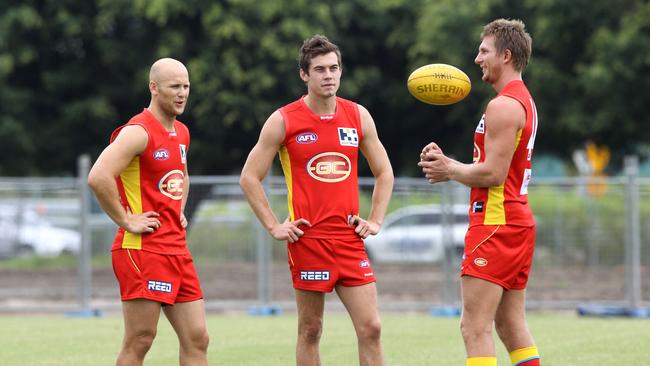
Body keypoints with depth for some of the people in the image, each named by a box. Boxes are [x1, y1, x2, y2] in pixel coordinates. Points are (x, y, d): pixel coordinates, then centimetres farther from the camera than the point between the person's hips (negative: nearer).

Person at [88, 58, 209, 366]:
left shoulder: (181, 133, 15)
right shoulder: (139, 132, -13)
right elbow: (98, 177, -27)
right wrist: (126, 221, -19)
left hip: (177, 250, 9)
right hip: (143, 250, -9)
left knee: (197, 340, 5)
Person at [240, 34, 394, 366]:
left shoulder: (358, 116, 8)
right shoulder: (284, 121, -2)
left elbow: (384, 172, 19)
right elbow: (249, 178, 2)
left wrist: (375, 220, 8)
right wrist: (273, 227, -3)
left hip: (350, 239, 3)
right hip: (307, 239, -3)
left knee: (371, 328, -4)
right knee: (310, 331, 2)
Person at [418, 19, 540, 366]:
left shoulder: (503, 106, -15)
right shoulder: (523, 101, 18)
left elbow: (493, 173, -20)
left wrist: (449, 171, -5)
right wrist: (447, 163, 7)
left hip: (495, 225, -11)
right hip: (519, 222, 11)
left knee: (475, 327, -12)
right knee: (511, 325, 13)